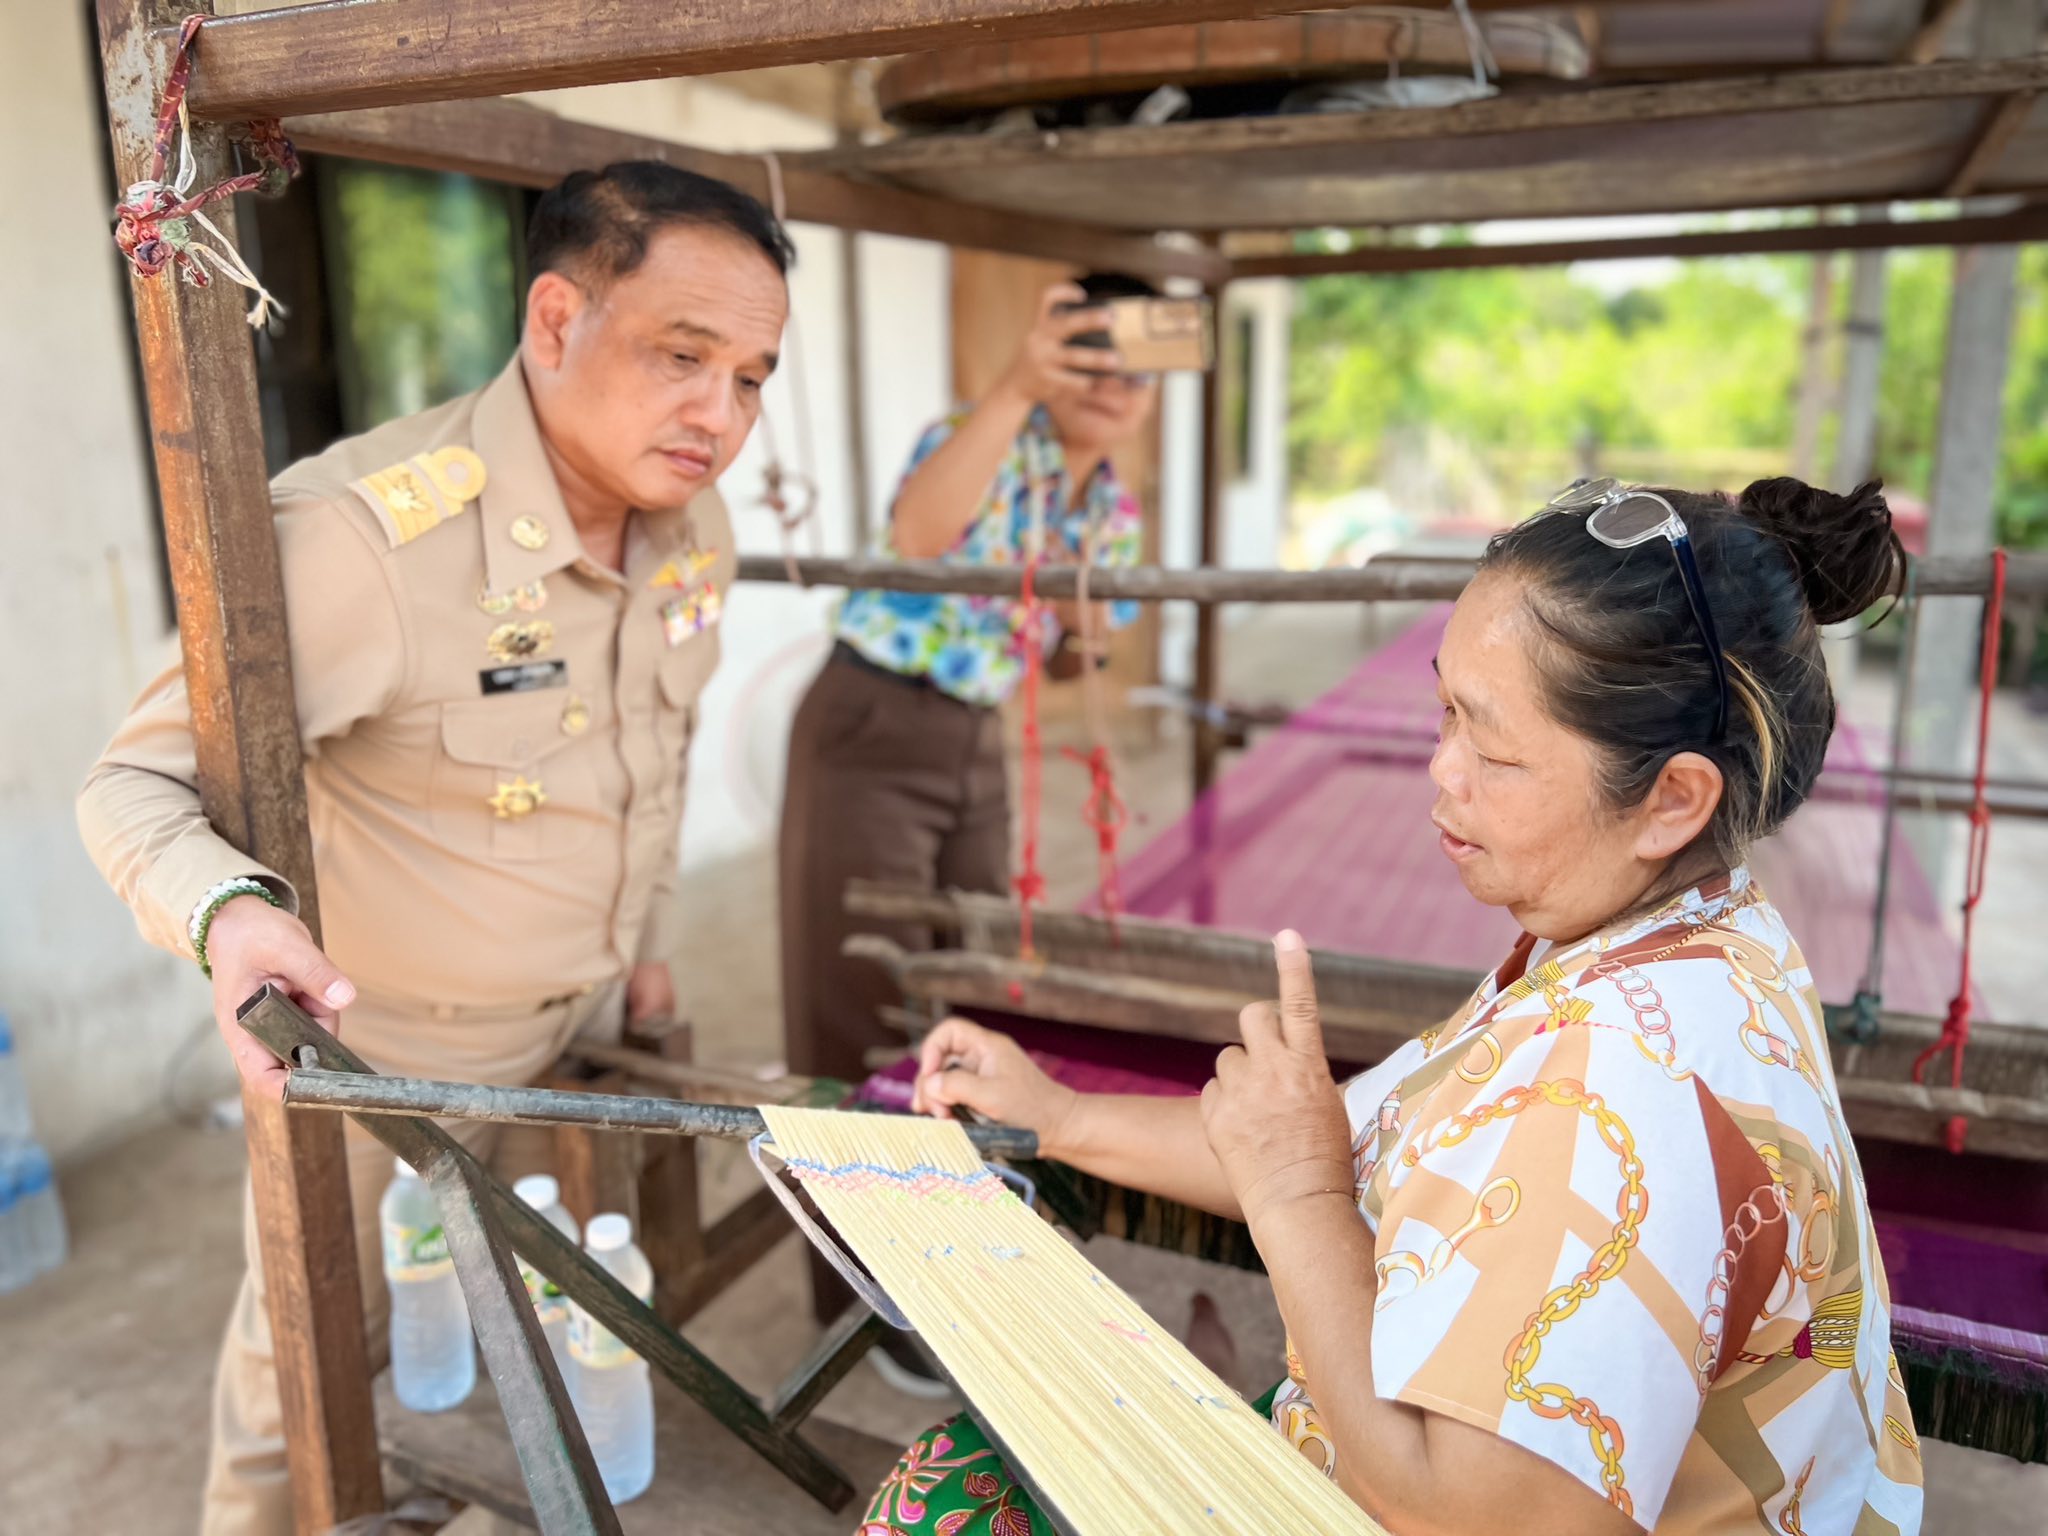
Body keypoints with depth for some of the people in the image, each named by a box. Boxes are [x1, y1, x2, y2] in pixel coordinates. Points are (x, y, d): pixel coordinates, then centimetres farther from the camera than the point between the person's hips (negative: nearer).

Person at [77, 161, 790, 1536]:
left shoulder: (697, 523, -8)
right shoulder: (361, 531, -31)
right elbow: (141, 781, -23)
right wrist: (230, 911, -43)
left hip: (589, 1024, 6)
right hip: (379, 1045, -6)